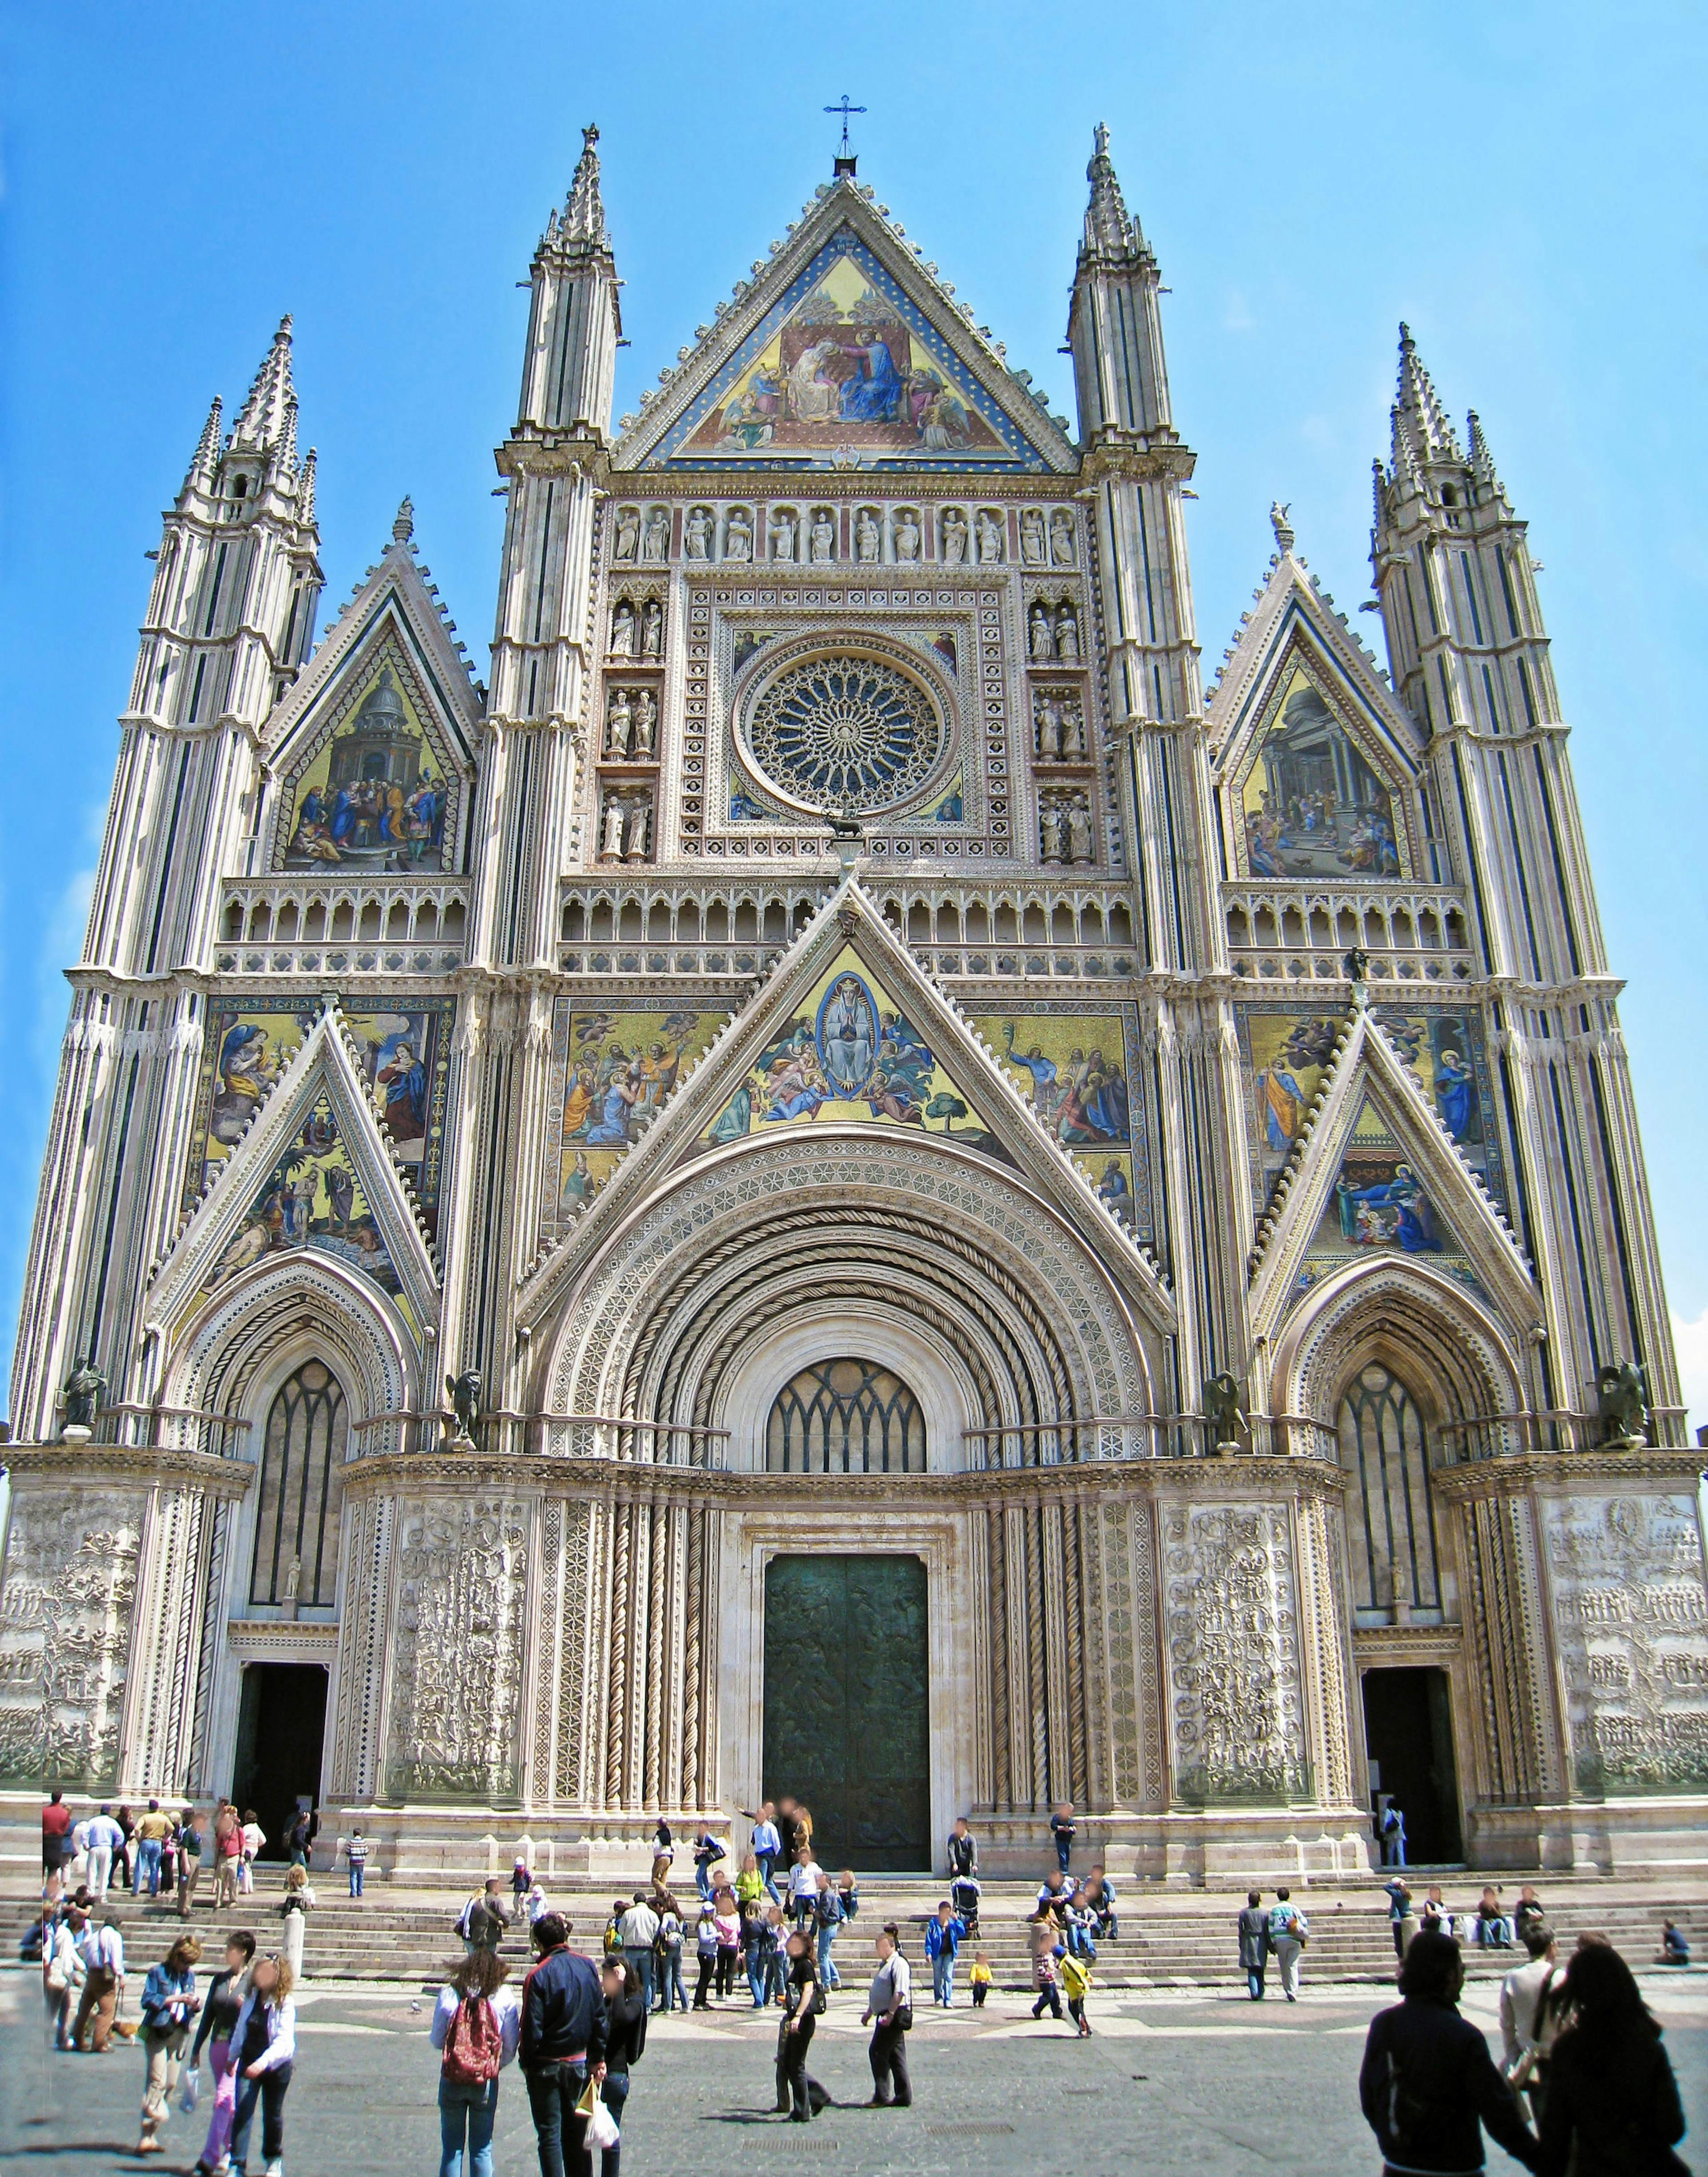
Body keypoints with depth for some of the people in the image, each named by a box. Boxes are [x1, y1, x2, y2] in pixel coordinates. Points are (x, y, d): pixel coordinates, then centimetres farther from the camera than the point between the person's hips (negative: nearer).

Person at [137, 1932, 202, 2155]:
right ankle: (147, 2135, -11)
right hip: (158, 2032, -6)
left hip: (179, 2033, 6)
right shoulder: (158, 1973, -4)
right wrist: (174, 1999, -19)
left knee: (171, 2083, 5)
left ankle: (150, 2135, 16)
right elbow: (147, 2000, -13)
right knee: (158, 2081, -15)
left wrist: (193, 2005, -4)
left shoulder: (190, 1975, 12)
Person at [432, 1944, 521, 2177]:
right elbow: (511, 2045, -2)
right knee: (482, 2149, 13)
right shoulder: (505, 1996, -6)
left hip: (452, 2079, 0)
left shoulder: (449, 1994, -5)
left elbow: (437, 2040, 1)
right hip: (487, 2081, 0)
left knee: (451, 2148, 13)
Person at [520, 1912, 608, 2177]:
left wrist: (526, 2062, 0)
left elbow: (532, 2028, -16)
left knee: (549, 2135, 5)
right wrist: (598, 2058, 9)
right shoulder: (587, 1966, -4)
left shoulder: (538, 1976, -17)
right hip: (580, 2063, 4)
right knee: (576, 2133, 16)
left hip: (546, 2066, -4)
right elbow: (599, 2017, 1)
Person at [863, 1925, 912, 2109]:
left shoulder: (899, 1964, -14)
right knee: (895, 2056, 11)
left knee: (877, 2052, -10)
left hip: (896, 2016, -10)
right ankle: (904, 2096, 15)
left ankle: (881, 2097, -6)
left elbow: (900, 1992, -23)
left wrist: (890, 2014, -26)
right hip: (885, 2016, 10)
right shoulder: (884, 1965, 18)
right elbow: (878, 1994, 27)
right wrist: (869, 2012, 25)